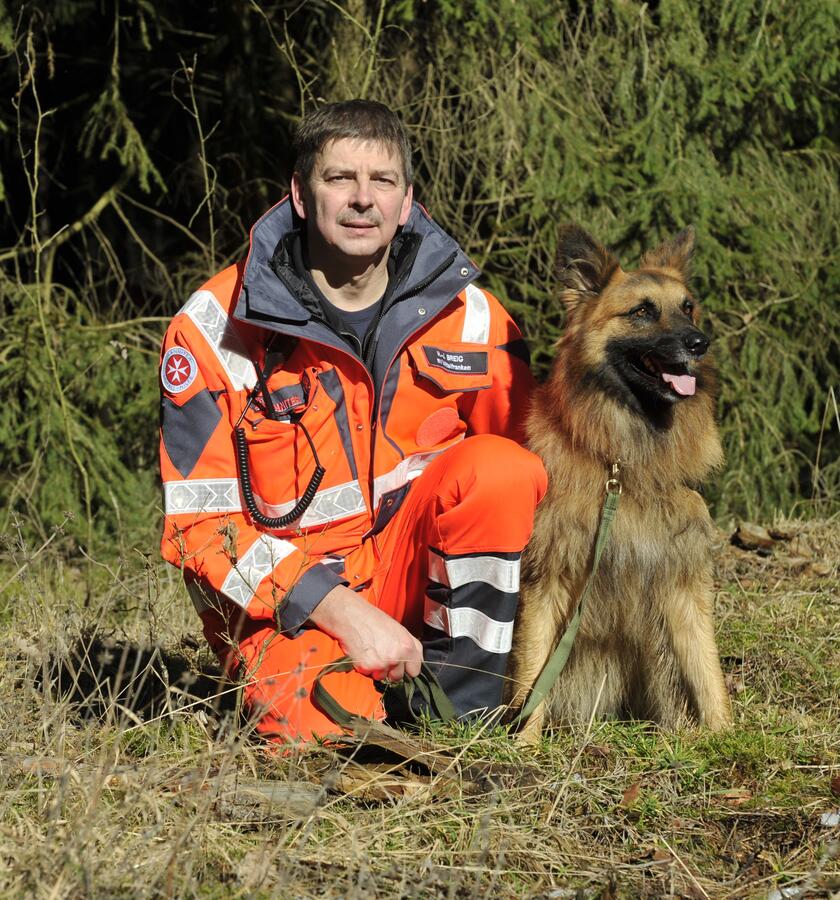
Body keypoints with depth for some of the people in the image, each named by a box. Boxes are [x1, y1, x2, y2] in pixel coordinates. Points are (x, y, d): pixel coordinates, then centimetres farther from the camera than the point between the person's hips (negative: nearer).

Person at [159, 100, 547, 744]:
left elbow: (522, 481, 6)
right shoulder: (217, 326, -11)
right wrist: (344, 612, -22)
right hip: (284, 593, -3)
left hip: (410, 564, 3)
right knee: (330, 723, -32)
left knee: (496, 467, -24)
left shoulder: (469, 315, -1)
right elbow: (203, 522, -13)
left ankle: (460, 702, -10)